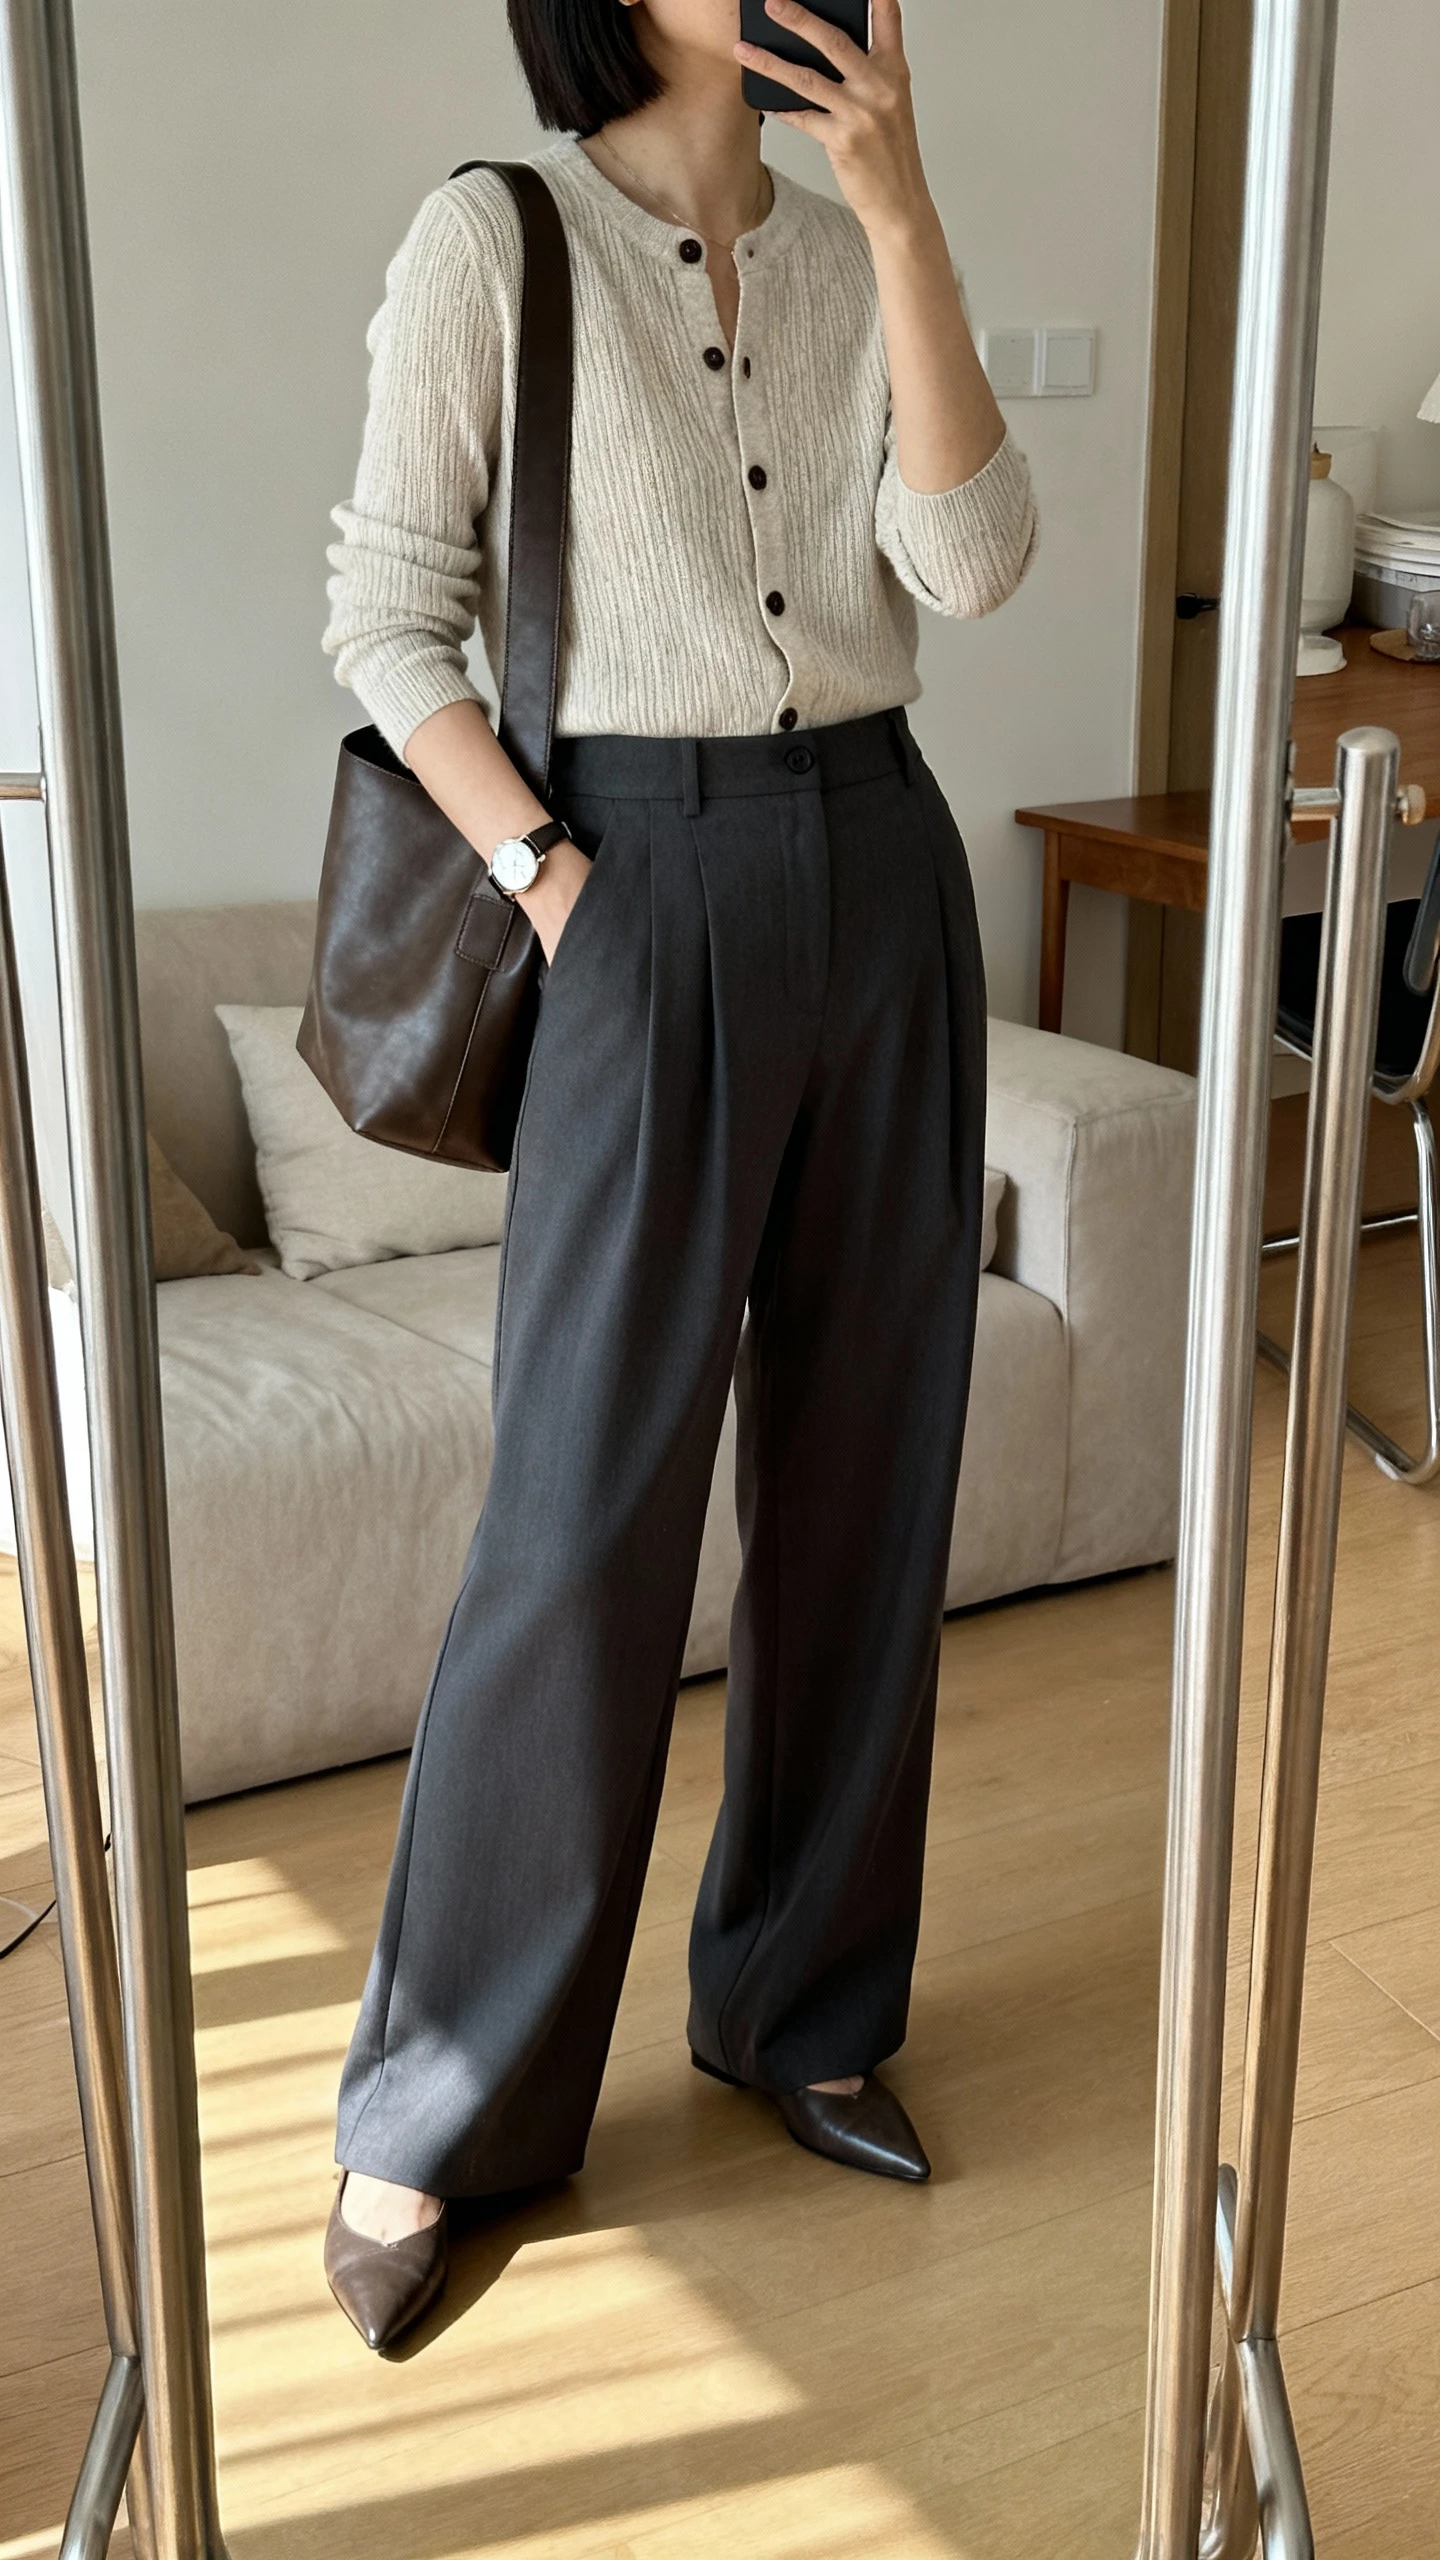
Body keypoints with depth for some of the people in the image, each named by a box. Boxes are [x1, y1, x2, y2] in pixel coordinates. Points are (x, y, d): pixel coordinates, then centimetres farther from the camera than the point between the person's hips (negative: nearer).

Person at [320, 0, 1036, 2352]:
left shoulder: (851, 259, 9)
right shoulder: (493, 241, -3)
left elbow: (970, 563, -5)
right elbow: (388, 620, -4)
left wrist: (905, 221, -12)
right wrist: (545, 882, -13)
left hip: (883, 875, 5)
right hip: (653, 896, -5)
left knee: (865, 1474, 9)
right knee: (587, 1513, -4)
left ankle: (801, 2002, 28)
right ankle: (430, 2113, 13)